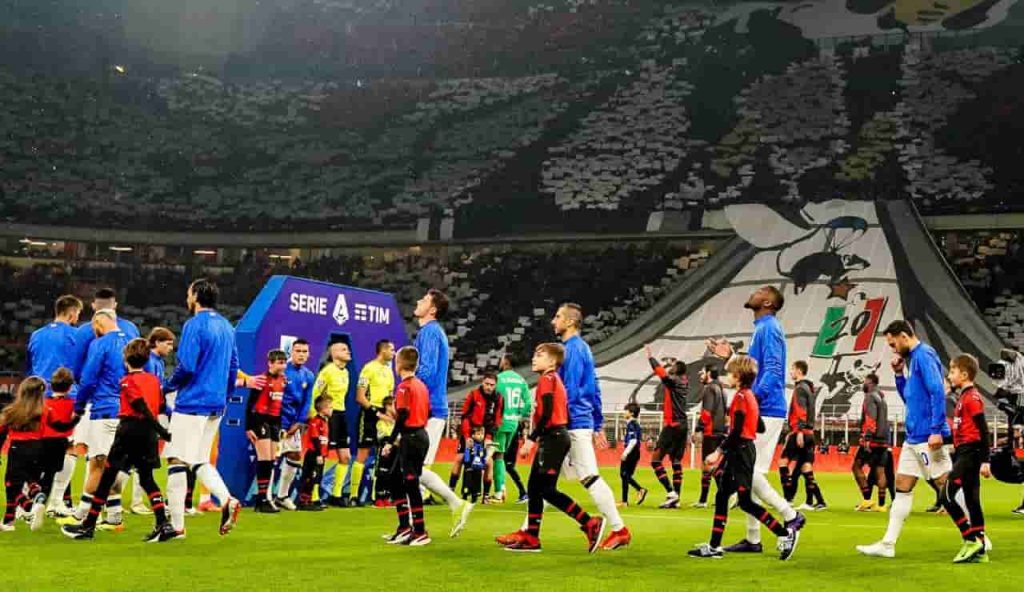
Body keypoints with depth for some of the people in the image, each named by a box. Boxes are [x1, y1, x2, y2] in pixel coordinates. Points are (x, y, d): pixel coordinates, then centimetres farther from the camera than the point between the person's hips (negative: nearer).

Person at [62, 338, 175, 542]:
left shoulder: (128, 380, -7)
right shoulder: (154, 379, 11)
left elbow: (142, 408, -17)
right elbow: (161, 407, 9)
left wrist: (162, 431, -19)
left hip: (129, 429, -6)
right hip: (149, 432, 6)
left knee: (107, 476, 3)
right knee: (146, 478, 10)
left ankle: (88, 526, 10)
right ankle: (163, 525, -3)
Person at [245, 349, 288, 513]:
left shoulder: (283, 381, 9)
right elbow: (250, 404, -11)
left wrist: (282, 426, 13)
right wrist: (248, 427, -14)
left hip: (275, 422, 7)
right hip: (261, 421, -7)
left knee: (271, 462, 8)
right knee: (265, 461, -9)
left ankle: (264, 498, 15)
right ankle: (262, 500, -5)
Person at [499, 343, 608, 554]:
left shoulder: (547, 379, -9)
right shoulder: (555, 380, 20)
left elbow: (546, 414, -19)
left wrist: (531, 439, -18)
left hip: (552, 438, -10)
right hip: (556, 437, 10)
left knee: (547, 490, -11)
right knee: (535, 487, 10)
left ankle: (590, 524, -11)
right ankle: (531, 538, 12)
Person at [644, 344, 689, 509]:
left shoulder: (673, 381, -10)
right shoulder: (684, 384, 12)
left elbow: (660, 371, -20)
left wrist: (650, 356, -9)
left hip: (672, 426, -8)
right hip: (683, 425, 8)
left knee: (656, 459, -6)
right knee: (676, 462, 8)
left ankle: (671, 492, -15)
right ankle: (676, 499, 6)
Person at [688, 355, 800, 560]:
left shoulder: (741, 396, -14)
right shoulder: (749, 396, 14)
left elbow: (736, 431, -21)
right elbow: (759, 427, 16)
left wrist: (719, 451, -20)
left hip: (741, 450, -10)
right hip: (738, 452, 10)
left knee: (745, 501, -7)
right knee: (721, 496, 9)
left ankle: (786, 533, -2)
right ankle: (714, 546, 11)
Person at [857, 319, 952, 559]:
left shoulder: (924, 355, -12)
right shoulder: (913, 359, 17)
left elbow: (938, 392, -20)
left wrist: (937, 430, -25)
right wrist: (899, 374, 11)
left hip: (927, 438, -10)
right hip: (913, 438, 10)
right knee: (902, 487, 8)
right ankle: (888, 544, 10)